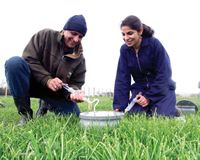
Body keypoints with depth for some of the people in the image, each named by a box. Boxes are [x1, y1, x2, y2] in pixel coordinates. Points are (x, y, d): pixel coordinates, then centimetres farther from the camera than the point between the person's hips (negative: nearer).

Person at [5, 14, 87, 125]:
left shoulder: (80, 59, -5)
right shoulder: (45, 35, -12)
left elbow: (75, 84, -5)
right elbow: (29, 59, -17)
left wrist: (73, 93, -31)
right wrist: (47, 80, -30)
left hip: (55, 93, 3)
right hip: (32, 84, -2)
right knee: (14, 62, -32)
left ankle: (45, 105, 20)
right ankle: (25, 114, -19)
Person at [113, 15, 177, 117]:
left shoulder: (155, 44, -19)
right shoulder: (124, 50, -7)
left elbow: (163, 74, -16)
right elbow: (122, 78, -9)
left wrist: (149, 97, -19)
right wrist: (119, 105, -17)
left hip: (161, 88, -3)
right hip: (140, 88, 4)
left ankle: (173, 110, 14)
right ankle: (149, 110, 17)